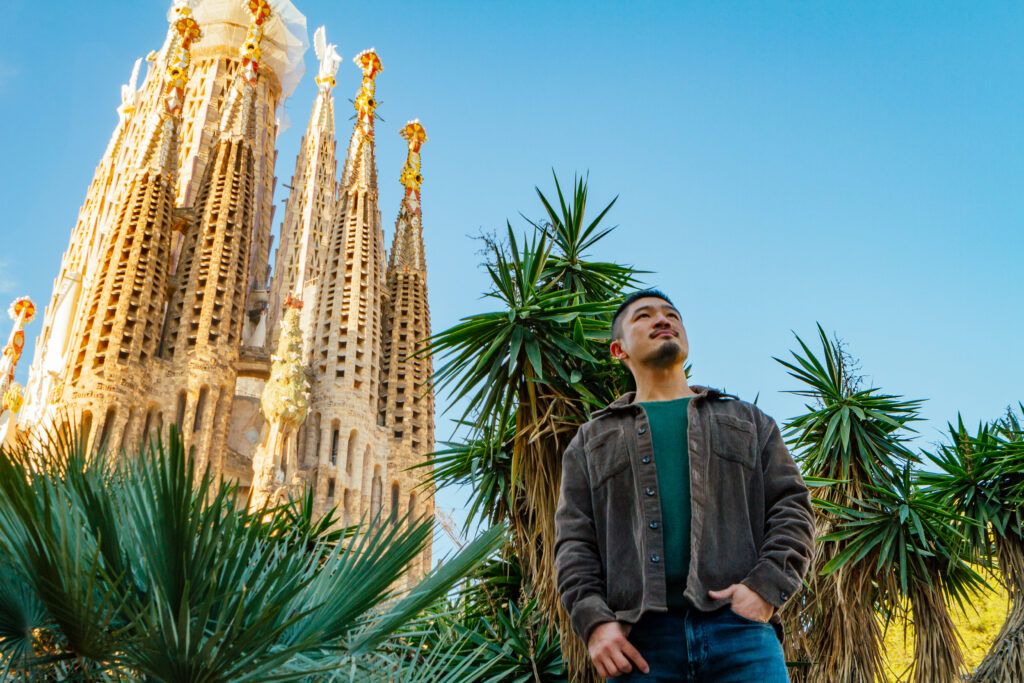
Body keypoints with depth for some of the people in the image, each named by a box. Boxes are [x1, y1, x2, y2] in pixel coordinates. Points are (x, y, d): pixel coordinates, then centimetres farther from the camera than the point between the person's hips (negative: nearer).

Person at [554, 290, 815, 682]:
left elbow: (792, 506, 13)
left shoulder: (748, 421, 24)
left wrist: (766, 586, -5)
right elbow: (573, 542, 12)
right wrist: (595, 621, -6)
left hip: (739, 624, 0)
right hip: (640, 641, 0)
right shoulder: (593, 440, 22)